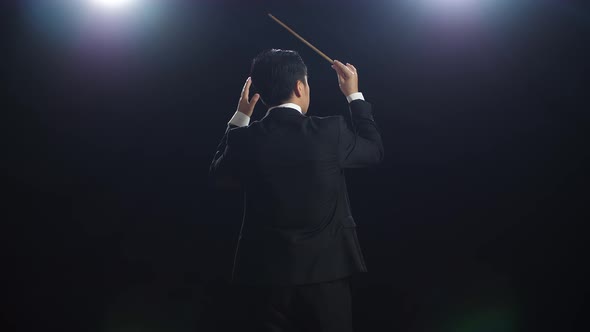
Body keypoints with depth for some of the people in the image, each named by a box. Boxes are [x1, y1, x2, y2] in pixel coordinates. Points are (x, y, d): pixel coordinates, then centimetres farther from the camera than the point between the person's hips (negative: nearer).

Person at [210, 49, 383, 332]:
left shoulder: (244, 139, -9)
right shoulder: (331, 131, -12)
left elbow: (219, 173, 13)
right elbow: (374, 151, 8)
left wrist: (239, 118, 16)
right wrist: (354, 95, 15)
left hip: (266, 274, 1)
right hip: (326, 270, -1)